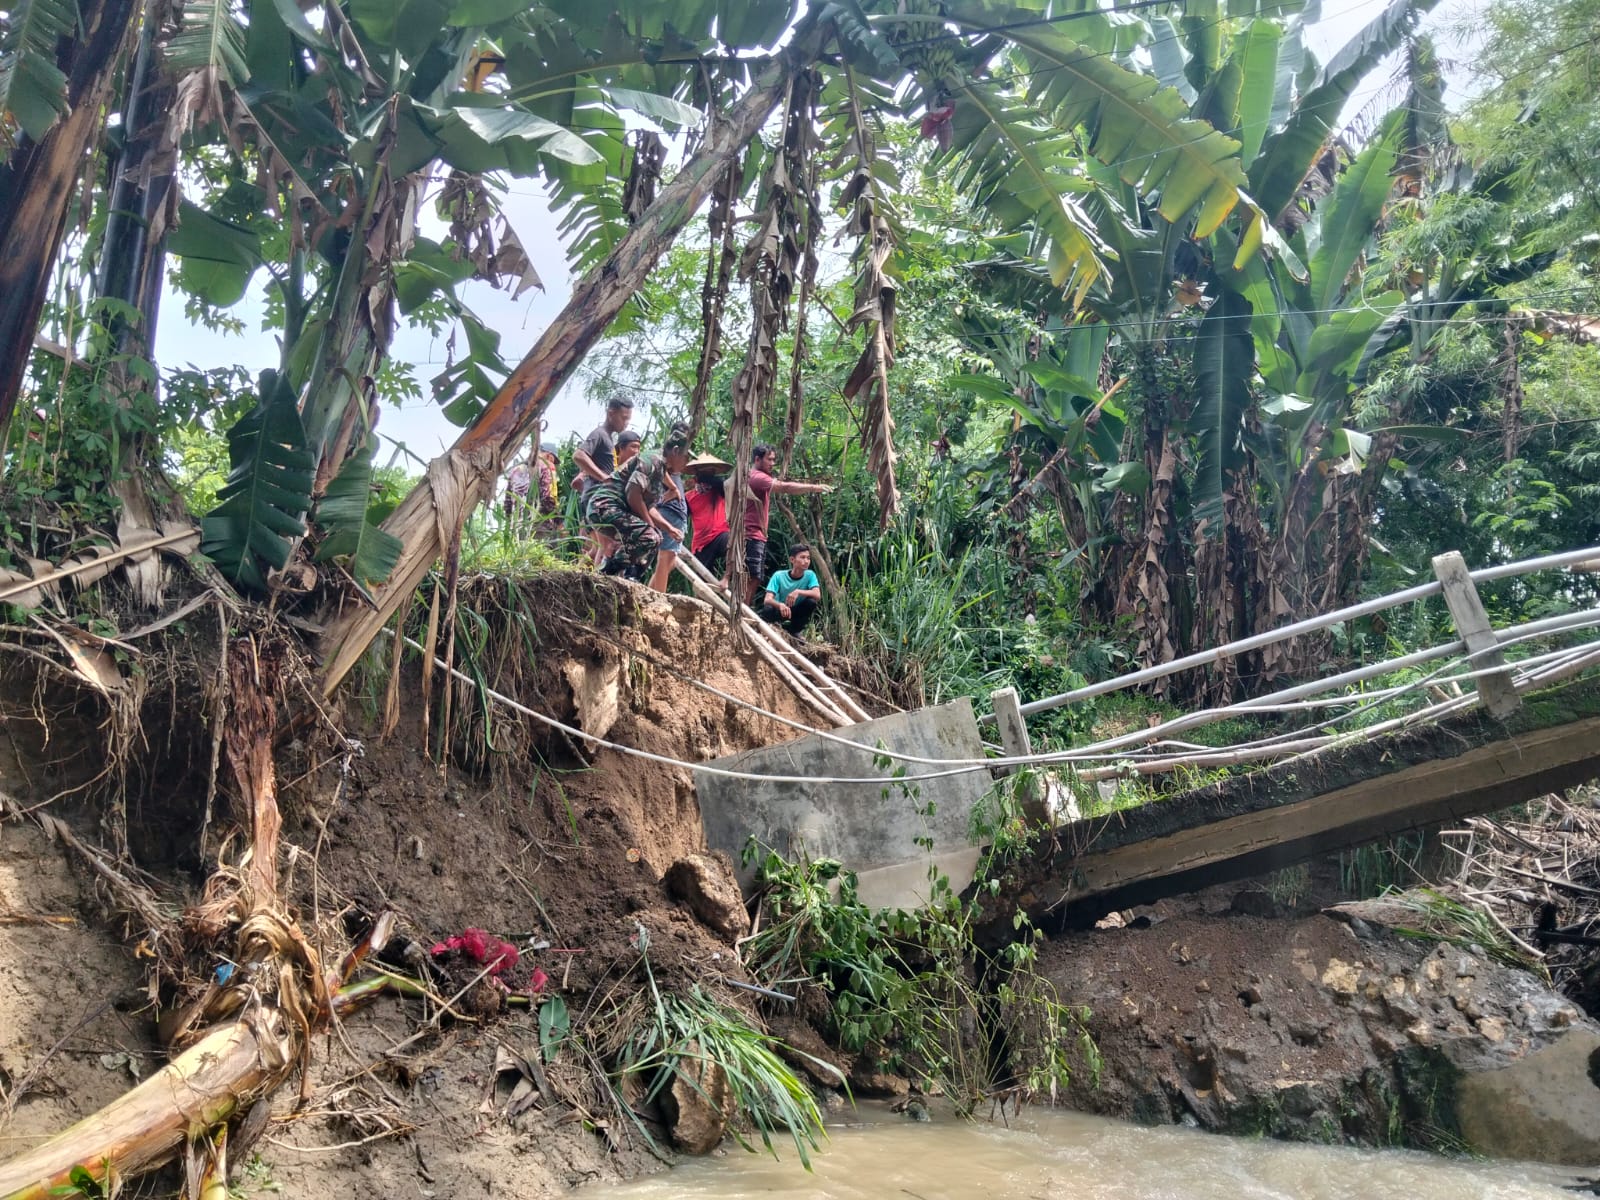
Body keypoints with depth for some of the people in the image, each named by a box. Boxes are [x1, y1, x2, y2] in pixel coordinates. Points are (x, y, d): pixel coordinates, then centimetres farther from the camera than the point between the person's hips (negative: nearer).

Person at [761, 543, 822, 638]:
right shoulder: (779, 576, -20)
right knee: (768, 609, -35)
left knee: (812, 601, -27)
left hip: (797, 612, 3)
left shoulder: (810, 575, -15)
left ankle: (793, 630, -4)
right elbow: (768, 600, -29)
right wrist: (780, 605, -51)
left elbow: (818, 595, -29)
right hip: (780, 611, -3)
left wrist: (798, 592, -43)